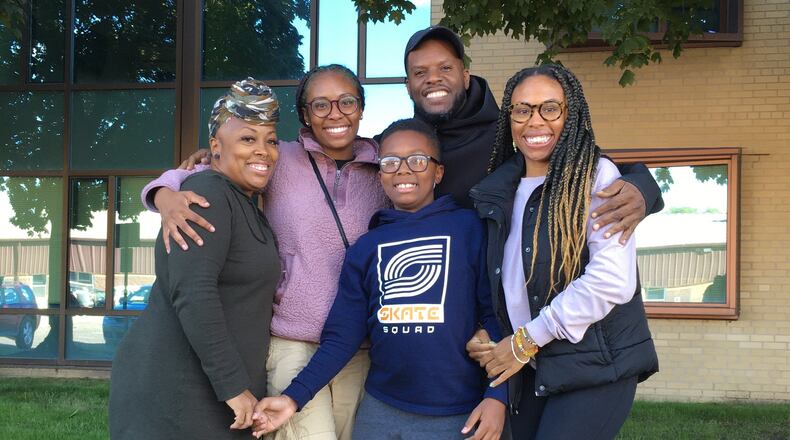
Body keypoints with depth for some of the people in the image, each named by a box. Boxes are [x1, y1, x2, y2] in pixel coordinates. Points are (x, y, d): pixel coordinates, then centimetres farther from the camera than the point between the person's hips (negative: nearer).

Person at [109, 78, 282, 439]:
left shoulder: (247, 207, 16)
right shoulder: (208, 193, -13)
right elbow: (192, 292, -24)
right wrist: (234, 384, -23)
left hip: (220, 394, 9)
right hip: (174, 395, -9)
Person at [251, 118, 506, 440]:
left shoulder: (469, 228, -1)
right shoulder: (365, 249, 6)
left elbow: (495, 313, -3)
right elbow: (343, 337, 3)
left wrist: (497, 395, -12)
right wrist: (295, 397, -8)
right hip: (380, 412, 3)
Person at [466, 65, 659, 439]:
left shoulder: (597, 175, -8)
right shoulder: (499, 191, 11)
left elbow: (613, 280, -17)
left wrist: (527, 340, -12)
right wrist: (482, 335, 1)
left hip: (594, 364, -6)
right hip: (529, 369, 6)